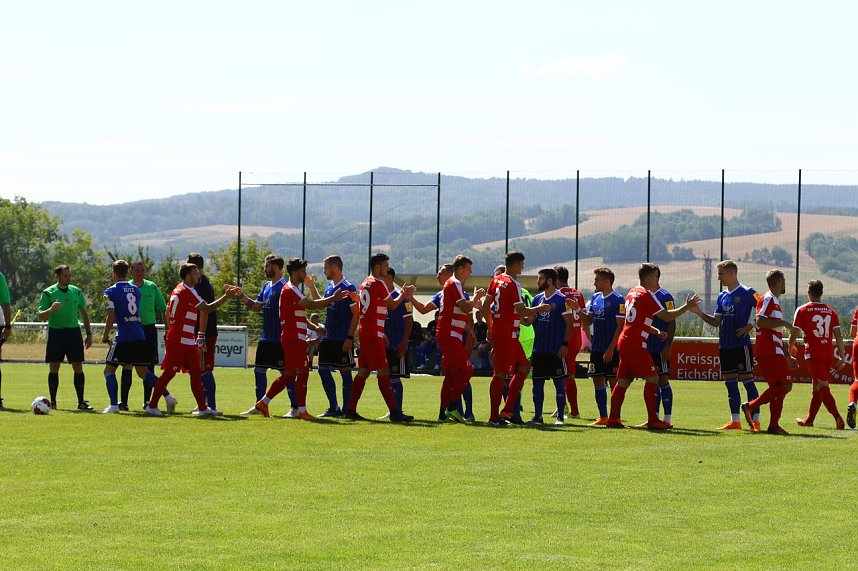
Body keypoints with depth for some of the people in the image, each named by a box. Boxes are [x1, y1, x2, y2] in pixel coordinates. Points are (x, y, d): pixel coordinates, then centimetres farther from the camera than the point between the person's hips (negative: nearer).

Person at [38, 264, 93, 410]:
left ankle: (81, 402, 2)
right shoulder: (48, 293, -2)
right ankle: (53, 402, 7)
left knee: (78, 368, -2)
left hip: (74, 331, 2)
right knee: (54, 369, 0)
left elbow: (84, 313, 15)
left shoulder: (76, 292, 8)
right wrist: (52, 309, -24)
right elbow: (41, 316, -4)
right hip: (55, 332, -2)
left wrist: (89, 334, 11)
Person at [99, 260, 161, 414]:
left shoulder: (111, 292, -4)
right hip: (140, 336, 6)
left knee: (109, 370, 5)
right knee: (143, 371, 14)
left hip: (123, 337, -6)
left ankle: (114, 405, -5)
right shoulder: (136, 290, 13)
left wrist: (105, 335, 1)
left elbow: (111, 317, -11)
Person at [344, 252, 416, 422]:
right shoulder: (378, 283, -11)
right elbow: (392, 305, -1)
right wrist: (404, 295, 14)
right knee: (383, 371, -10)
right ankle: (394, 412, -12)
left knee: (363, 371, 11)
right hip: (374, 334, -9)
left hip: (364, 332, 9)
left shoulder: (365, 283, 15)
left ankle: (350, 410, 10)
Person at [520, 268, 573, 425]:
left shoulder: (561, 300, -7)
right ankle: (537, 416, 14)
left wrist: (565, 344, -14)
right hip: (539, 349, 6)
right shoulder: (537, 299, 12)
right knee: (537, 382, 7)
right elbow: (528, 321, 10)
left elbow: (569, 324, -8)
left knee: (559, 383, 0)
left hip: (556, 350, -6)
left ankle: (560, 417, 4)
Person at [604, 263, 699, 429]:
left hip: (624, 343, 9)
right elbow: (666, 316, -11)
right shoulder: (646, 295, -10)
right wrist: (687, 306, -3)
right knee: (652, 378, -5)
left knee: (623, 381, 10)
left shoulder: (632, 293, 17)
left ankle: (613, 419, 8)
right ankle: (653, 420, -8)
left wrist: (657, 332, 17)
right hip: (636, 345, -9)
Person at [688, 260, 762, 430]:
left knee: (747, 380, -7)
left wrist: (751, 326, -15)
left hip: (742, 344, -7)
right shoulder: (722, 296, 14)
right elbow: (716, 322, 13)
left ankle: (756, 421, -5)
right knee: (730, 383, 8)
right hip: (725, 346, 7)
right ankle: (735, 421, 13)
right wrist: (699, 313, 2)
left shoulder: (747, 293, -7)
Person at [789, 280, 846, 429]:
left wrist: (791, 348, 19)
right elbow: (838, 335, 5)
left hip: (813, 353, -5)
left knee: (822, 387, -10)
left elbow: (794, 334, 0)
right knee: (817, 386, 17)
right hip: (829, 353, 5)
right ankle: (809, 419, 27)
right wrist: (842, 355, 10)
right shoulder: (831, 311, 9)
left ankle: (837, 417, -26)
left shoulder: (802, 310, -1)